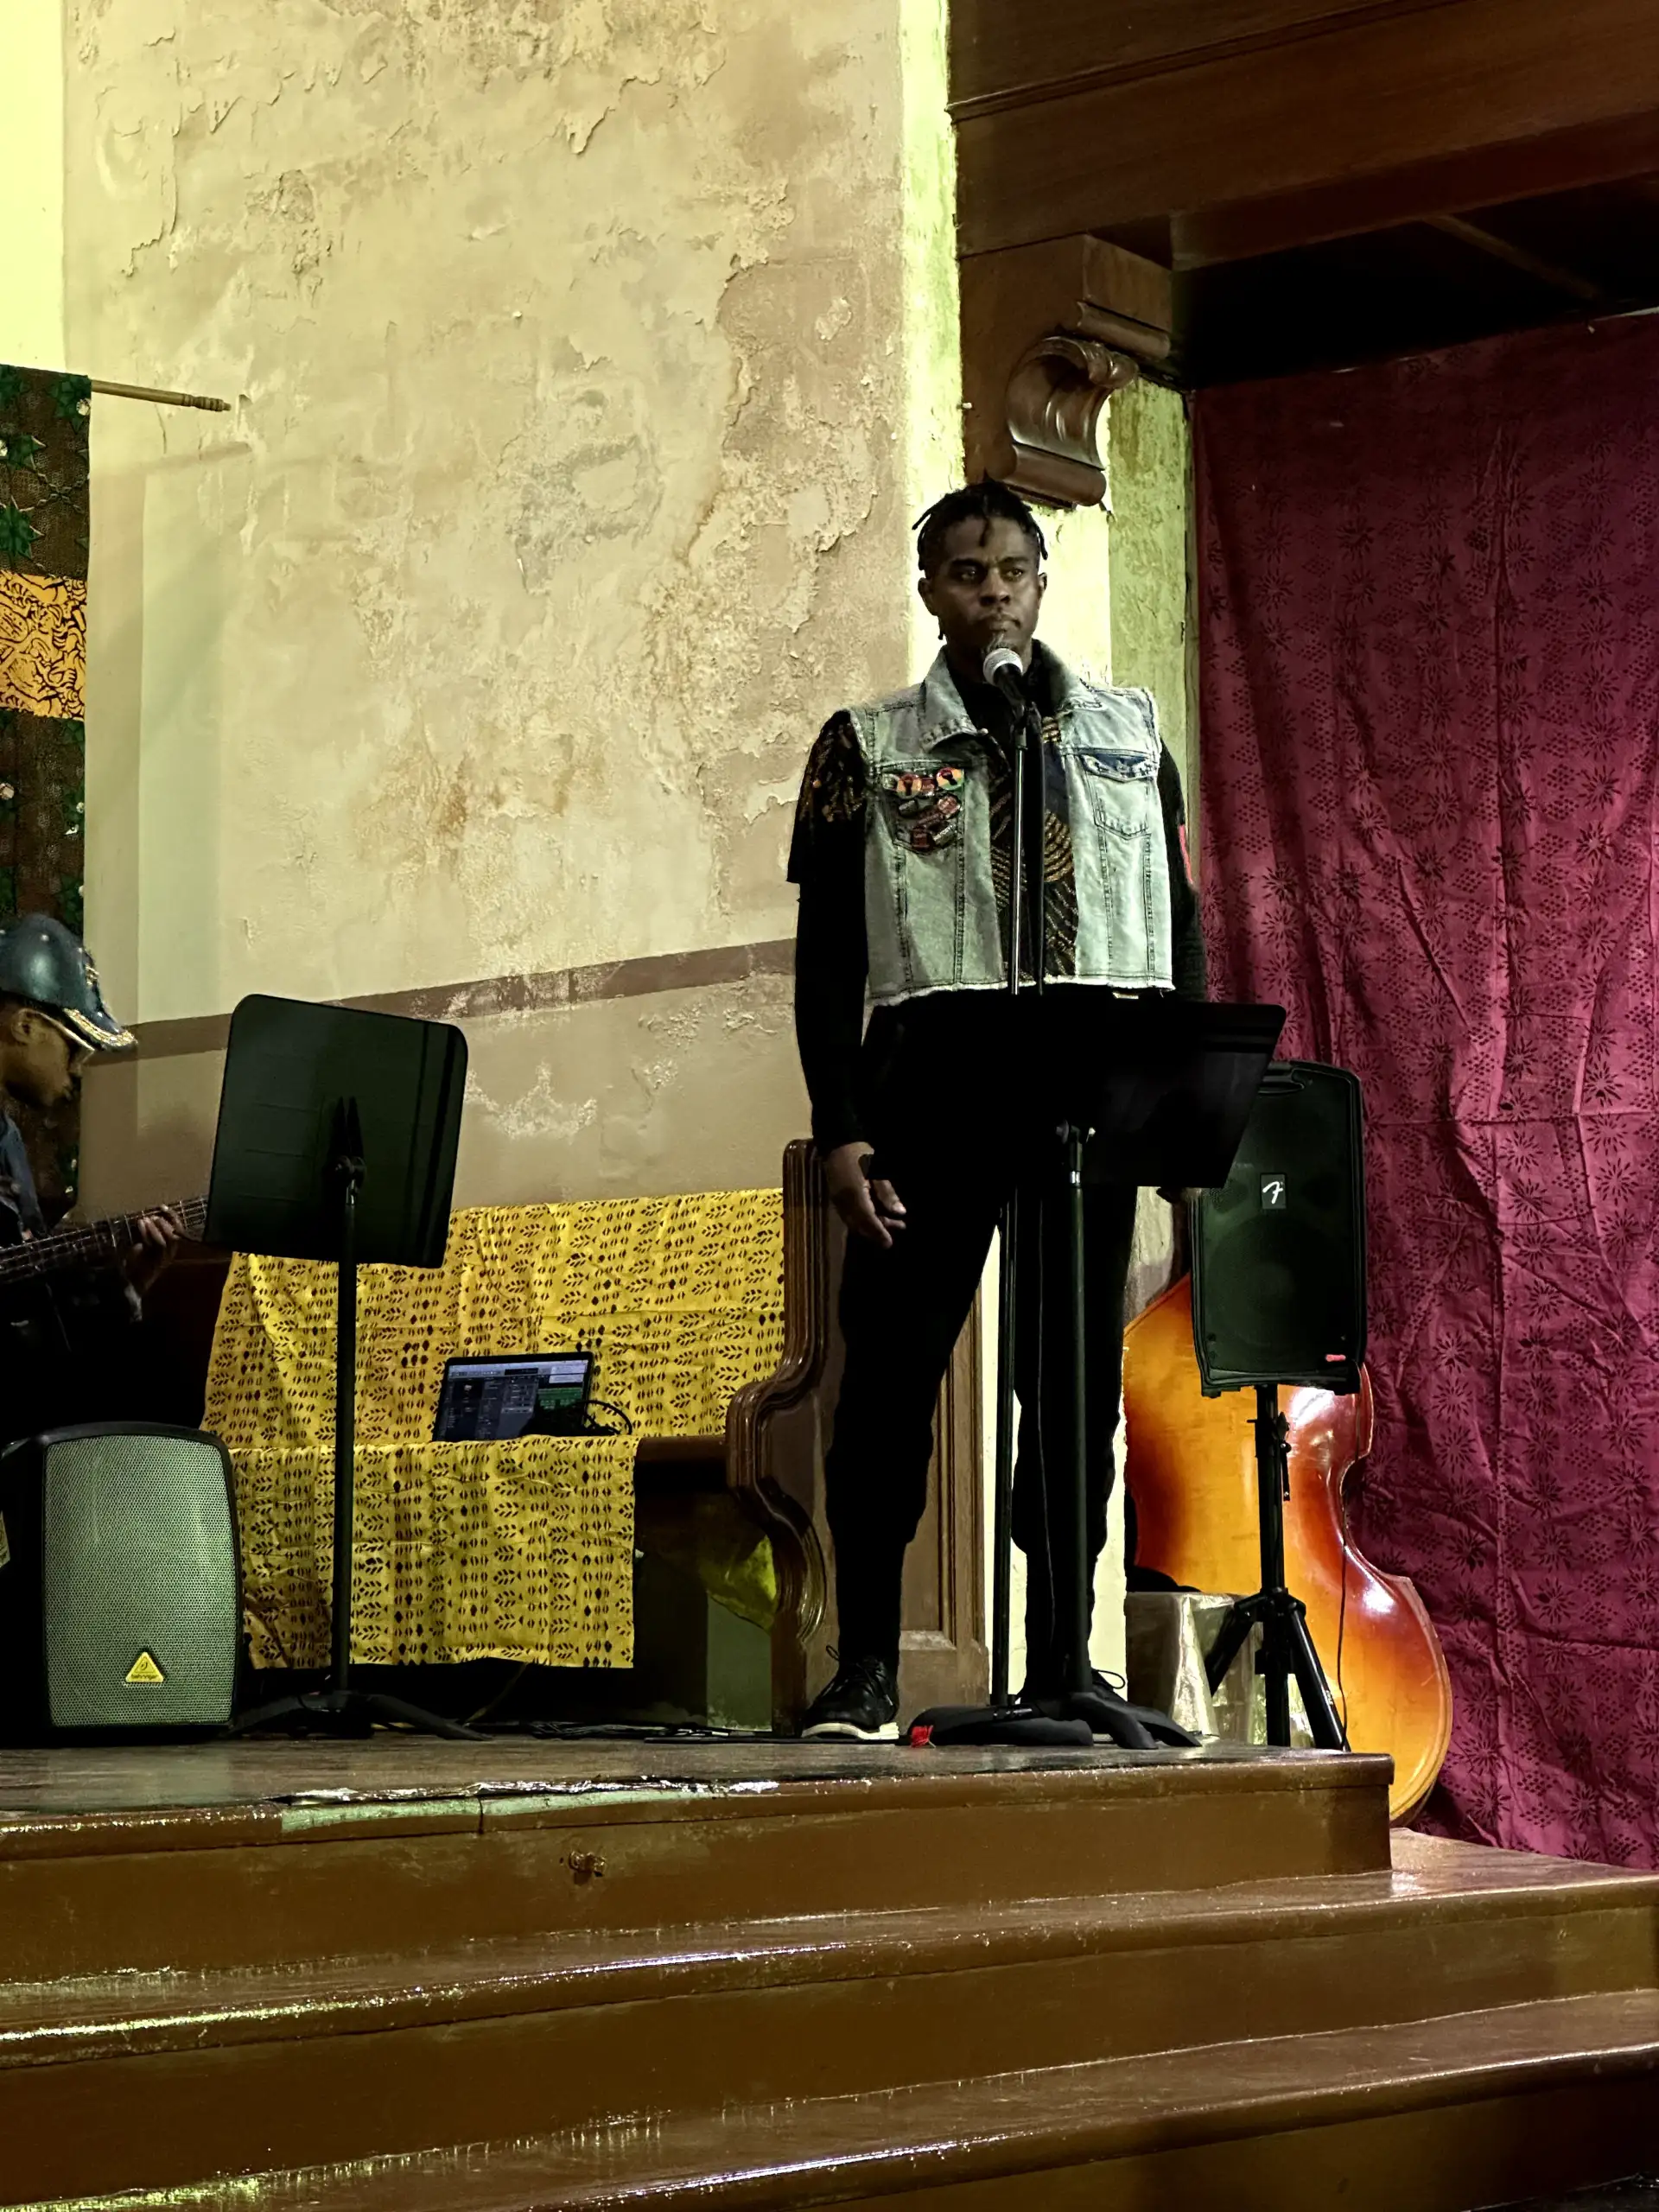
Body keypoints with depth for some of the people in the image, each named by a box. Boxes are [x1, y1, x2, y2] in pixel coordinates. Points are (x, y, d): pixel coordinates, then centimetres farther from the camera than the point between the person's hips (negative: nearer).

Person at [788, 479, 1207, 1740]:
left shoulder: (1131, 735, 16)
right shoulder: (869, 747, 9)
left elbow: (1181, 924, 16)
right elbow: (826, 956, 4)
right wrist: (841, 1126, -6)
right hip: (935, 1066, -2)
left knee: (1078, 1378, 3)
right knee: (891, 1364, -6)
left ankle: (1060, 1667, 10)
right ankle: (868, 1668, 1)